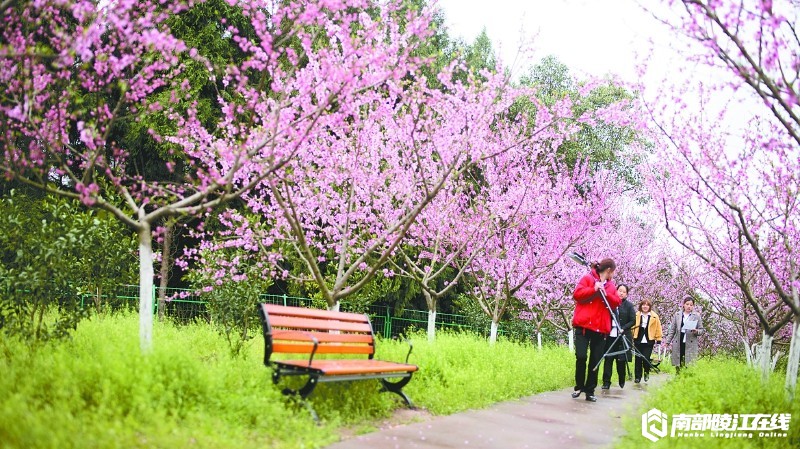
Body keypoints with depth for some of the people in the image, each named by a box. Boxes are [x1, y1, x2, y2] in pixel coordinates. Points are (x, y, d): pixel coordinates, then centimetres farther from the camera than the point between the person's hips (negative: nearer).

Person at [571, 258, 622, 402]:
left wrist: (606, 293, -10)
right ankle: (579, 386, 9)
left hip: (601, 327, 5)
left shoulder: (611, 286, 17)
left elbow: (616, 303, 7)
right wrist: (594, 289, -18)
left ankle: (590, 391, 8)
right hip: (584, 324, -5)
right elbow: (577, 294, -8)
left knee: (595, 360, 3)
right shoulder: (587, 278, 1)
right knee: (581, 356, -10)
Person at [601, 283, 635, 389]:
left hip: (623, 336, -1)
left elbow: (632, 321, 1)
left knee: (621, 359, 1)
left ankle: (622, 381, 21)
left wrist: (623, 329, -11)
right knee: (608, 359, -4)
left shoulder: (629, 305, 4)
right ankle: (606, 382, -2)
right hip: (610, 335, 1)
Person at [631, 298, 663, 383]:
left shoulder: (654, 316, 2)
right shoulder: (636, 315, 3)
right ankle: (637, 377, 11)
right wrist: (631, 337, 3)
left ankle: (646, 373, 21)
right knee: (638, 359, 2)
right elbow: (632, 326, 7)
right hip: (638, 340, 1)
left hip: (649, 341, -1)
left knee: (646, 358, -8)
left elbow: (658, 328, 5)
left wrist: (658, 339, 3)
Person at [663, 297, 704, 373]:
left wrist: (696, 331, -13)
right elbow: (672, 330, 14)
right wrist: (667, 341, 8)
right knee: (678, 367, 2)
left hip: (690, 345, -2)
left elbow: (702, 330, 8)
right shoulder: (677, 315, 11)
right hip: (678, 345, 2)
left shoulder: (697, 316, 6)